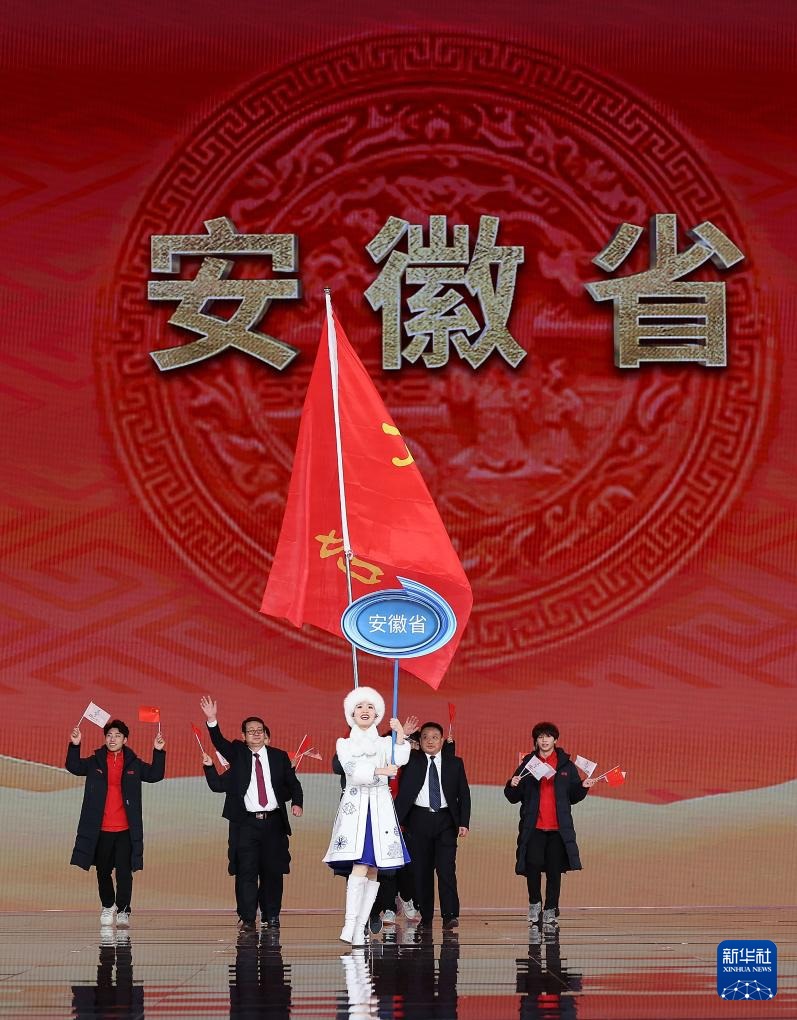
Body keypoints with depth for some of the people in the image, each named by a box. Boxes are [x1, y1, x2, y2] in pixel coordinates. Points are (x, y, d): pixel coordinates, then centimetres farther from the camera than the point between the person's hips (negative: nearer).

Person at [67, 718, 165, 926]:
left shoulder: (133, 764, 5)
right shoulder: (95, 762, 5)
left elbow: (155, 775, 1)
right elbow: (74, 767, -4)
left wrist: (159, 752, -11)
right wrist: (74, 746, -18)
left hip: (125, 829, -1)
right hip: (101, 829, 1)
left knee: (124, 871, -7)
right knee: (103, 871, 12)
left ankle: (123, 910, -1)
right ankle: (108, 905, 32)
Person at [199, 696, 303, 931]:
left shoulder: (279, 756, 10)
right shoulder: (237, 753, 7)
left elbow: (293, 783, 11)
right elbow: (219, 742, -9)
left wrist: (297, 803, -7)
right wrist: (212, 720, -25)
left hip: (274, 822, 1)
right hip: (246, 823, -1)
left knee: (273, 871, 4)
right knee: (246, 872, -5)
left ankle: (272, 917, 13)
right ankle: (248, 919, -4)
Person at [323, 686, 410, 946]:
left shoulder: (385, 743, 15)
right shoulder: (344, 743, 12)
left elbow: (400, 760, -6)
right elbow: (353, 771, -5)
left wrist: (400, 735, -17)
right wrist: (380, 771, -14)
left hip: (380, 806, 3)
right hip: (355, 805, -3)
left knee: (373, 869, -2)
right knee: (360, 865, -19)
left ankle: (360, 927, 0)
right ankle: (350, 924, -22)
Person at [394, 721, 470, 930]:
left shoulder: (455, 763, 9)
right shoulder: (412, 761, 6)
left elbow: (464, 794, 9)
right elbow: (403, 793, 3)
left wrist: (464, 822, -1)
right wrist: (398, 820, -6)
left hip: (445, 820, 0)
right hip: (419, 818, 0)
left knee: (446, 868, -11)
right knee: (421, 870, 3)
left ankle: (450, 915, -13)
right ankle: (425, 916, 10)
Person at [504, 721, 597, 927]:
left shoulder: (566, 765, 10)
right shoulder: (527, 764, 9)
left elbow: (574, 797, 13)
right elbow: (514, 798, 9)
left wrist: (583, 787, -5)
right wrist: (512, 786, -11)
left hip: (559, 828, 1)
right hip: (534, 827, -1)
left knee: (554, 870, 0)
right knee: (533, 865, -11)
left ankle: (550, 911, 10)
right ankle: (535, 903, 11)